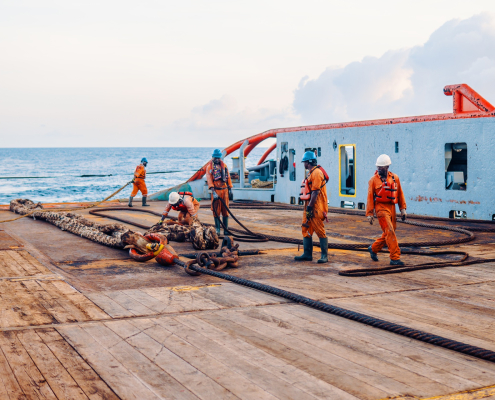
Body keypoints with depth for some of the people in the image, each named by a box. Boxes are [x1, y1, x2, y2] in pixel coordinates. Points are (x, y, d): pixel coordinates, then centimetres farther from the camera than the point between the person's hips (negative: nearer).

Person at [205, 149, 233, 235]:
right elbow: (209, 179, -8)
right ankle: (217, 229, 3)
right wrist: (213, 191, -18)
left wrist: (230, 188, 12)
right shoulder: (209, 166, 1)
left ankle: (226, 229, 8)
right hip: (216, 190, -3)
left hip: (224, 190, 3)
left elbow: (228, 177, 16)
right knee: (216, 211, -2)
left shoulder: (224, 165, 13)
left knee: (225, 210, 3)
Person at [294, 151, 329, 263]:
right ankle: (307, 254, 13)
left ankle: (325, 256, -1)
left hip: (316, 208, -11)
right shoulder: (312, 173, 18)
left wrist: (309, 207, -21)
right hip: (310, 207, 11)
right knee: (306, 230, 9)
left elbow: (315, 192, -21)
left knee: (320, 231, -6)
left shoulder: (316, 173, -15)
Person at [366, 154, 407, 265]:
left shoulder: (394, 178, 8)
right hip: (381, 207, -5)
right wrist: (369, 214, -4)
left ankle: (373, 248, 34)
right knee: (390, 232, -12)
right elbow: (370, 198, -1)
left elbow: (400, 194, 13)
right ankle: (395, 258, -11)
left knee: (388, 233, 12)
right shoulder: (373, 180, -2)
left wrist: (403, 209, 10)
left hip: (391, 207, 5)